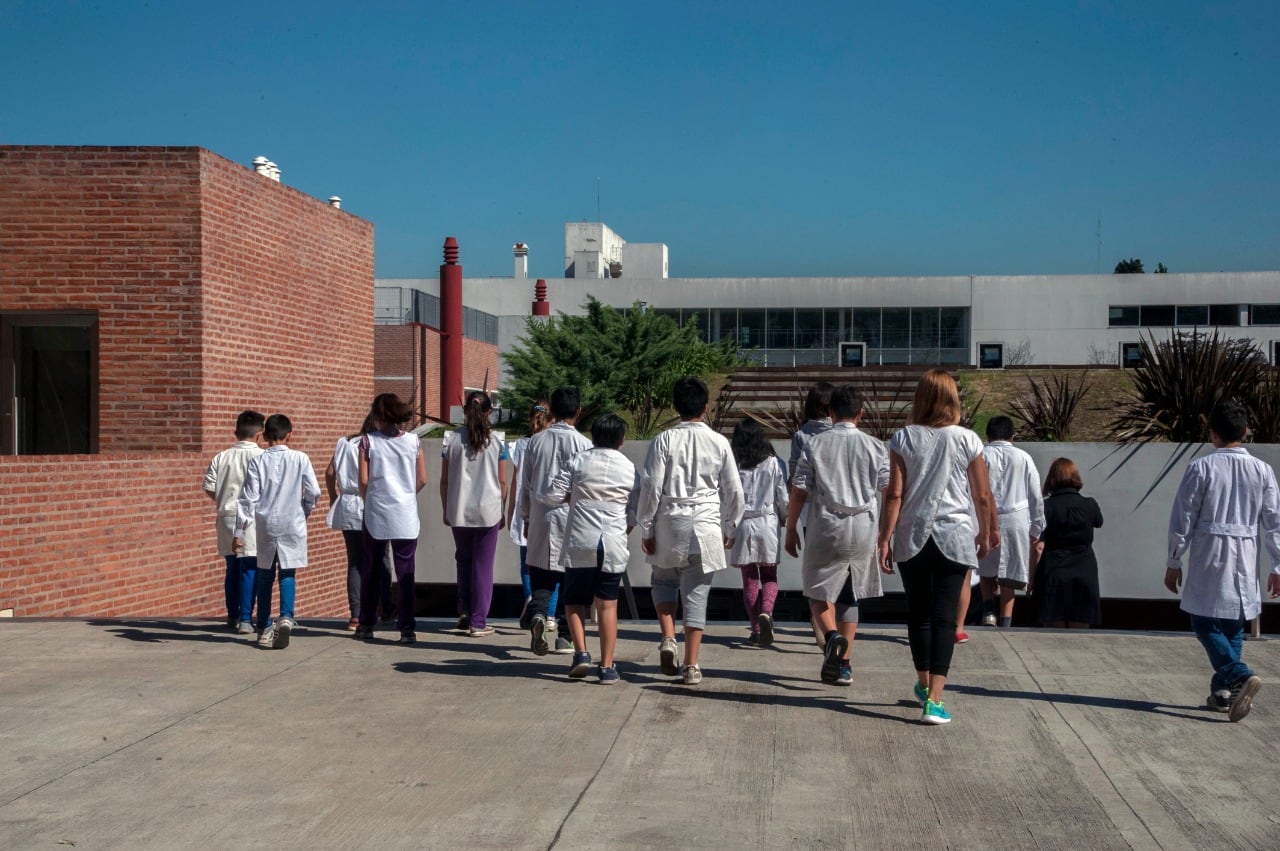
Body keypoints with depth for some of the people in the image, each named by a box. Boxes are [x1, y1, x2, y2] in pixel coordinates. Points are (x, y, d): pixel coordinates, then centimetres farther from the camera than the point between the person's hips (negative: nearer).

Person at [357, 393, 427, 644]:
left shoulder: (369, 441, -3)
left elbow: (363, 480, -4)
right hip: (406, 515, 0)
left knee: (370, 570, 13)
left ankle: (366, 625, 21)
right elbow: (422, 480, 2)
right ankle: (407, 628, -3)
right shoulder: (413, 441, 1)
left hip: (376, 513, 0)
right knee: (405, 572, 2)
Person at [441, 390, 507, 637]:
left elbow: (444, 480, 2)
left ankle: (465, 610, 19)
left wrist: (446, 510, 13)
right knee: (483, 565, 4)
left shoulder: (452, 439, -1)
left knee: (464, 560, 20)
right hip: (488, 510, -1)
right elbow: (502, 481, -1)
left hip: (458, 510, 2)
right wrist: (501, 510, 11)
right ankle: (478, 622, 5)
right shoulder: (497, 441, -4)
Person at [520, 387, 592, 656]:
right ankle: (564, 636, 11)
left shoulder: (535, 442, 4)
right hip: (572, 517, -2)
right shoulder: (582, 444, -7)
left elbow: (526, 485, 9)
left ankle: (538, 615, -22)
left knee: (540, 575, 6)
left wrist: (527, 518, 20)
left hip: (540, 518, 2)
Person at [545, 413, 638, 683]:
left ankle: (581, 653, -4)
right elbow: (633, 513, 5)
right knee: (608, 604, 6)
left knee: (575, 601, 12)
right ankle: (606, 666, 5)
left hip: (580, 542, -1)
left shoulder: (579, 460, 0)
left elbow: (553, 494, -2)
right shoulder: (630, 468, 3)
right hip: (614, 544, 1)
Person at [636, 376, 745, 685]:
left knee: (663, 579, 23)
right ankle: (691, 665, 5)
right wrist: (730, 528, 16)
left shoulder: (663, 440, -5)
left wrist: (645, 529, 3)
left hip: (669, 523, 0)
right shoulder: (719, 443, -1)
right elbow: (733, 491, 4)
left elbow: (651, 488, -7)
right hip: (706, 525, 0)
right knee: (697, 593, 5)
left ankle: (668, 639, 5)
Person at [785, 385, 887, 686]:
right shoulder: (875, 447, 2)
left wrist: (791, 528, 7)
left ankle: (831, 635, -19)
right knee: (851, 596, 13)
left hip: (825, 528, -2)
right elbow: (890, 491, 1)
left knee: (819, 592, 10)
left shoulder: (815, 444, -2)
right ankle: (843, 665, 13)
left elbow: (799, 491, -2)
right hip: (862, 530, 2)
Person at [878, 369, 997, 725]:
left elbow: (895, 493, -5)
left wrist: (885, 538, -1)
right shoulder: (966, 440, -2)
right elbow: (983, 496, 2)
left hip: (912, 537, 1)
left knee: (918, 613, 15)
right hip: (955, 537, -1)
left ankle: (924, 685, 32)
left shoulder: (903, 438, -1)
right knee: (944, 616, -1)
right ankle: (934, 699, -9)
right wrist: (988, 532, 17)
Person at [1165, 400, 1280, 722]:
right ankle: (1223, 690, 16)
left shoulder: (1201, 467, -7)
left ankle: (1240, 676, -20)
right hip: (1245, 560, 4)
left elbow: (1182, 520, -6)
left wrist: (1173, 562, 3)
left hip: (1209, 557, -4)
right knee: (1234, 624, 14)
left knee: (1206, 623, 1)